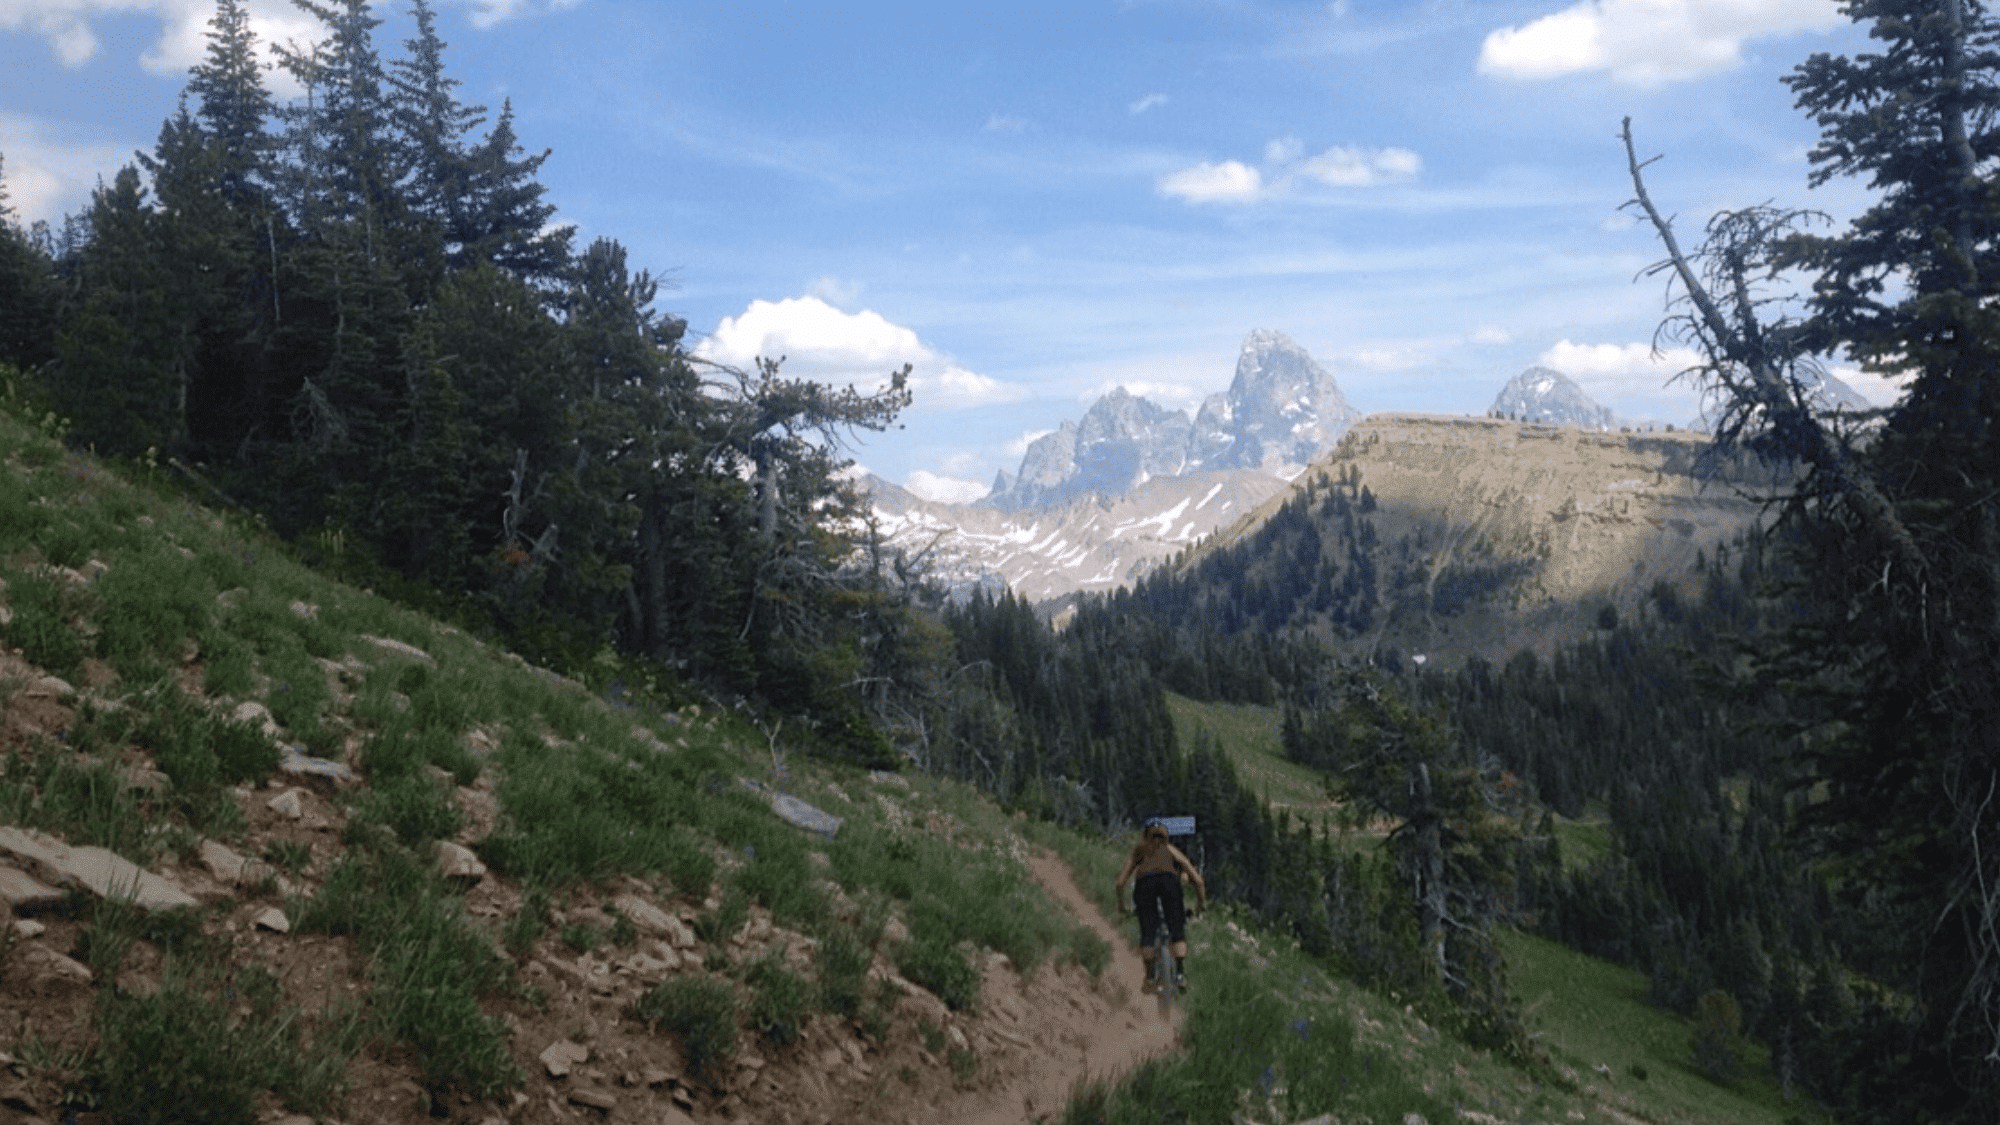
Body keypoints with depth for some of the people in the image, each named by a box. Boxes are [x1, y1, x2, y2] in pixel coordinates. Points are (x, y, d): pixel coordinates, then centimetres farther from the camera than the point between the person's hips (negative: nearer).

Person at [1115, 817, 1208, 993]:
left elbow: (1120, 882, 23)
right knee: (1178, 931, 8)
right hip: (1168, 880, 0)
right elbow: (1198, 879, 26)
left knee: (1147, 933, 7)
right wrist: (1201, 902, 41)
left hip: (1144, 883, 0)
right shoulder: (1171, 850, 33)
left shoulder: (1139, 851, 33)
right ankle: (1180, 973, -8)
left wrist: (1121, 905, 37)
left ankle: (1149, 974, -6)